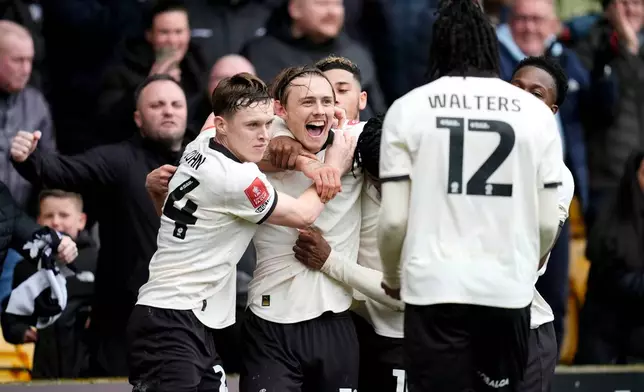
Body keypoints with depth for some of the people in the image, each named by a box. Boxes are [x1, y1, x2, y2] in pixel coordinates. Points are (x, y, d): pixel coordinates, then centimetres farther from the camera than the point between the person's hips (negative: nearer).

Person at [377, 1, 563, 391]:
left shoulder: (409, 109, 1)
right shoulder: (535, 112, 5)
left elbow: (394, 219, -2)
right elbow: (548, 222, 4)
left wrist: (392, 278, 18)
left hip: (435, 289, -1)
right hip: (509, 291, 1)